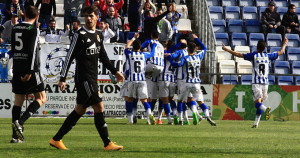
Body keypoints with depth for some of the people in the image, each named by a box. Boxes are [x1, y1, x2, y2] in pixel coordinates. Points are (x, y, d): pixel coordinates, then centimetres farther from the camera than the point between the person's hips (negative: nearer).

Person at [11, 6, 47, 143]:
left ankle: (16, 135, 0)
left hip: (17, 69, 6)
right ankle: (20, 122, -16)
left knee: (18, 100, 7)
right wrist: (30, 71, -17)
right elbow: (32, 51, -16)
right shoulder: (34, 30, -9)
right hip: (30, 69, -6)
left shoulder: (15, 28, 11)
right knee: (41, 98, 3)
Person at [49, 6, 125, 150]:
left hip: (93, 78, 8)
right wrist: (62, 79, -13)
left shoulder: (98, 35, 14)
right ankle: (107, 144, -10)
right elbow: (69, 57, -10)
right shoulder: (80, 35, -9)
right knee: (99, 107, -12)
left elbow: (103, 56, 26)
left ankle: (56, 140, 16)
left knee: (80, 110, 10)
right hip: (83, 77, -8)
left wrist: (115, 71, 26)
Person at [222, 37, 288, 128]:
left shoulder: (254, 56, -3)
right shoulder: (268, 56, 6)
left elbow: (239, 55, -1)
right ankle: (256, 123, 9)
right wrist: (284, 43, 39)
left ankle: (266, 109, -41)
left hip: (256, 83, -4)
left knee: (257, 103, -9)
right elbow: (281, 52, 20)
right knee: (260, 103, 12)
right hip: (265, 83, 4)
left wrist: (227, 50, 9)